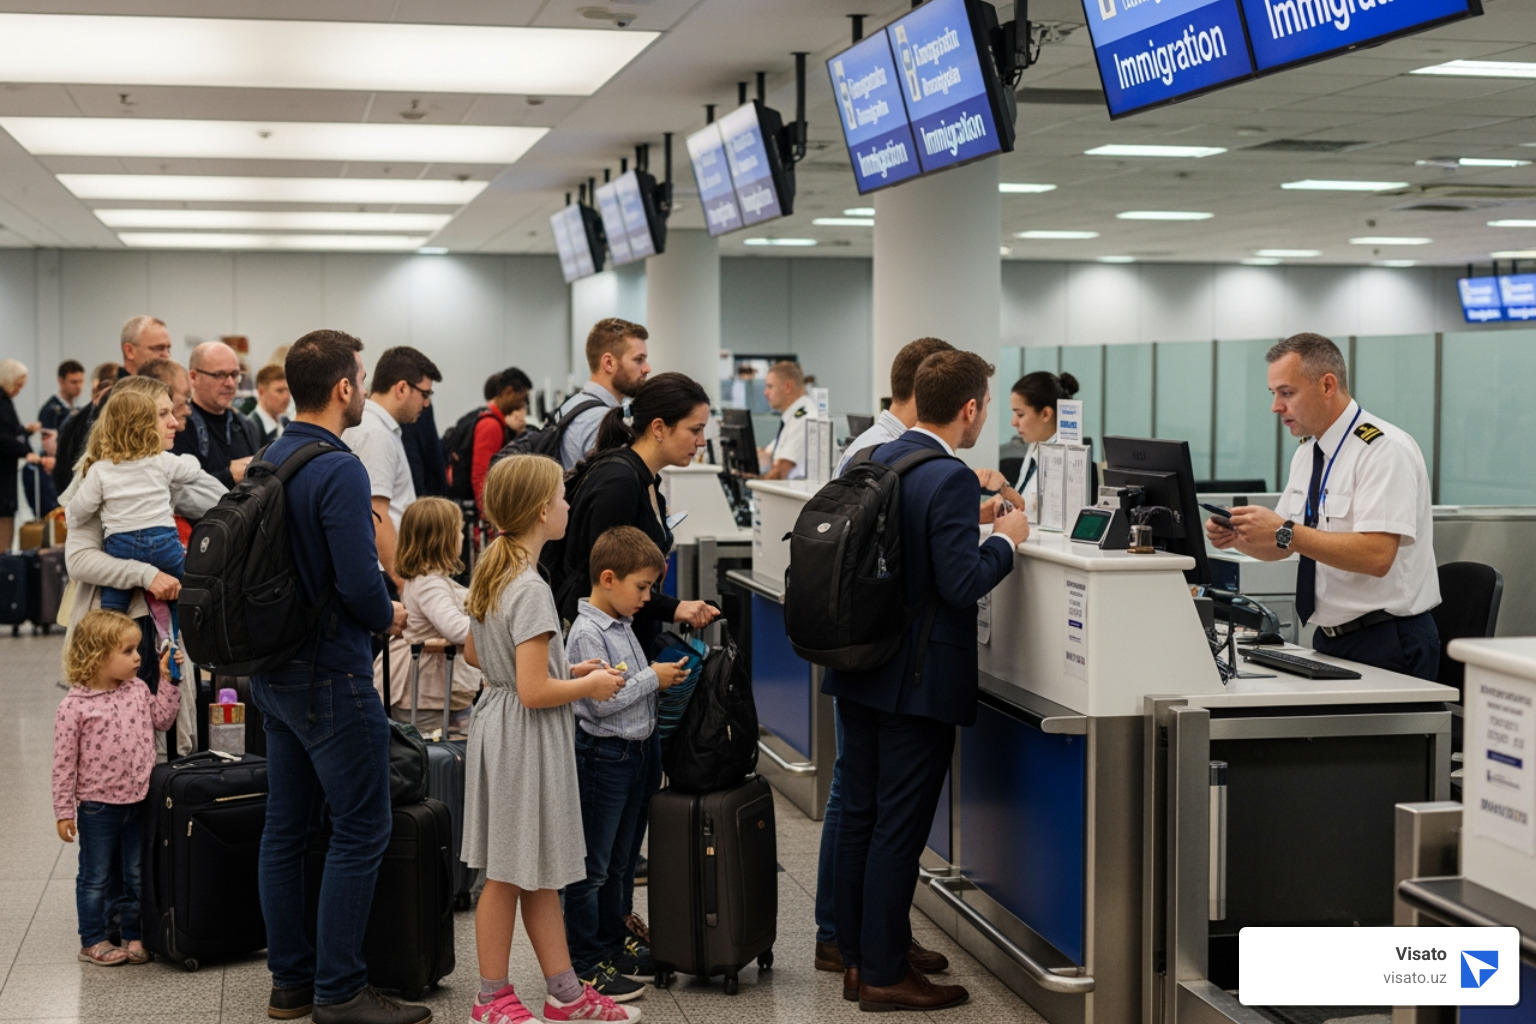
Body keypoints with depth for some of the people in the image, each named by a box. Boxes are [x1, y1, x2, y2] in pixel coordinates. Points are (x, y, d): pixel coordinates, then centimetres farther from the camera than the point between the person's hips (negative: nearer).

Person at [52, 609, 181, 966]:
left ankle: (134, 935, 26)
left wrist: (168, 679, 3)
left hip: (138, 801, 5)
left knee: (135, 874, 14)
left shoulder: (138, 689, 1)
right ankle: (92, 940, 21)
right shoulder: (74, 706, -15)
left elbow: (162, 719, 13)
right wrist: (64, 811, -9)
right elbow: (64, 762, -11)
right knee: (97, 877, 9)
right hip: (98, 806, -5)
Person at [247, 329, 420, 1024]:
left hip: (272, 672, 9)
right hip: (331, 675, -9)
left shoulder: (269, 462, 8)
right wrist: (388, 616, -4)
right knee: (360, 830, -1)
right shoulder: (338, 470, -19)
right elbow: (358, 580, -25)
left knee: (285, 827, 13)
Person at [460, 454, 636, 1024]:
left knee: (540, 873, 15)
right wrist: (590, 685, -8)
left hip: (498, 725, 10)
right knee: (510, 874, 2)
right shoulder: (530, 589, -22)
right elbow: (534, 692, -26)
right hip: (527, 740, -10)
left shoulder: (489, 573, 6)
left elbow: (475, 653, 19)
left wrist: (567, 670, 16)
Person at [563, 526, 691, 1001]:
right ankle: (584, 962, 5)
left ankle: (612, 943, 30)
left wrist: (663, 676, 5)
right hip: (602, 754, -9)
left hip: (632, 752, 9)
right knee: (592, 864, -1)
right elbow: (602, 700, -23)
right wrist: (653, 678, -14)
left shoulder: (621, 625, 11)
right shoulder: (588, 632, -18)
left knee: (618, 860, 19)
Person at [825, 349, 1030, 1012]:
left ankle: (856, 957, 23)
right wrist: (1006, 539, -5)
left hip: (858, 668, 8)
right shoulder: (951, 481, -19)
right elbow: (962, 584, -22)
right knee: (899, 828, 0)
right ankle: (885, 975, 8)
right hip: (918, 682, -8)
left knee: (859, 815, 14)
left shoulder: (874, 462, 5)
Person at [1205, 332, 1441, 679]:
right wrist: (1238, 537, -2)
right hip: (1329, 641, 7)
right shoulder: (1307, 453, 12)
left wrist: (1285, 531, -25)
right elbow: (1280, 547, 18)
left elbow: (1377, 555, -24)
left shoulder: (1385, 450, -13)